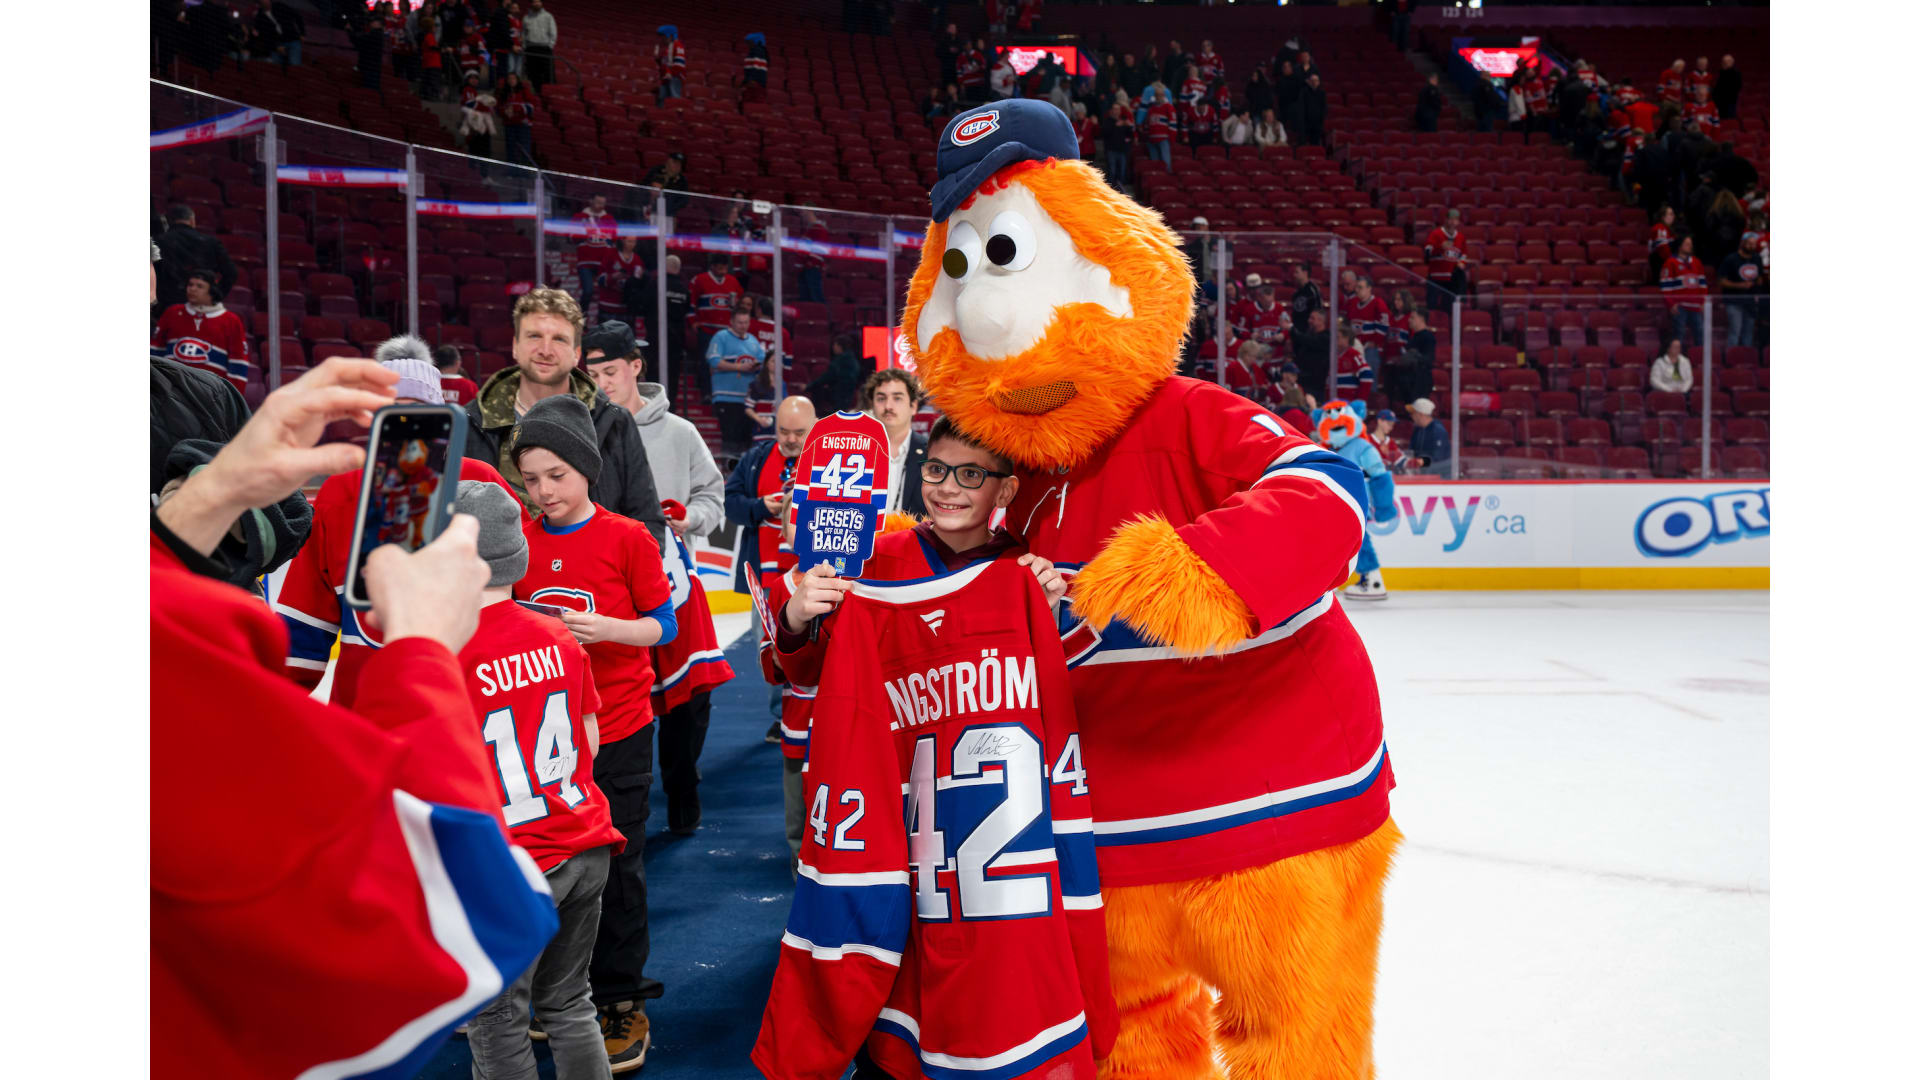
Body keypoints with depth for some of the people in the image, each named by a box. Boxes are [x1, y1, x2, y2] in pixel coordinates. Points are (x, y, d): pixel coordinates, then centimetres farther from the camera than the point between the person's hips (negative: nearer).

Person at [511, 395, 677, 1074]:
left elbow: (662, 626, -2)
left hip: (616, 732, -3)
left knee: (615, 867, 4)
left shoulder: (628, 538, -6)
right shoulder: (517, 539, 3)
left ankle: (620, 1003, 18)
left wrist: (604, 627, -18)